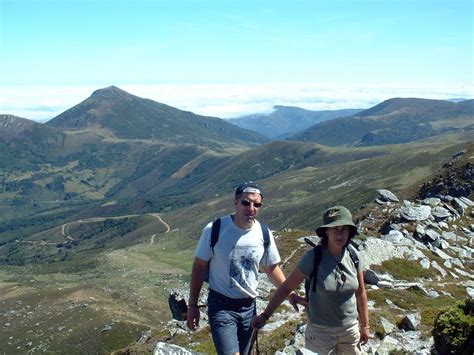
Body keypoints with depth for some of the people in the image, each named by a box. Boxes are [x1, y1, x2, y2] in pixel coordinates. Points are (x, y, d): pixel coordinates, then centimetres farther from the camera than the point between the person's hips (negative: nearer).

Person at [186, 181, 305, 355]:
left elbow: (272, 267, 8)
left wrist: (290, 293, -4)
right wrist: (192, 305, -3)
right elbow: (199, 267, -6)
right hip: (221, 305, -4)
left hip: (249, 306, 4)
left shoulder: (264, 233, -7)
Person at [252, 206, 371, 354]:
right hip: (320, 331, -3)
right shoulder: (313, 257, -19)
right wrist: (265, 315, -14)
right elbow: (286, 287, -13)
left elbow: (360, 292, 4)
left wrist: (365, 326, 10)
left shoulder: (353, 255, -7)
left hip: (350, 329, 4)